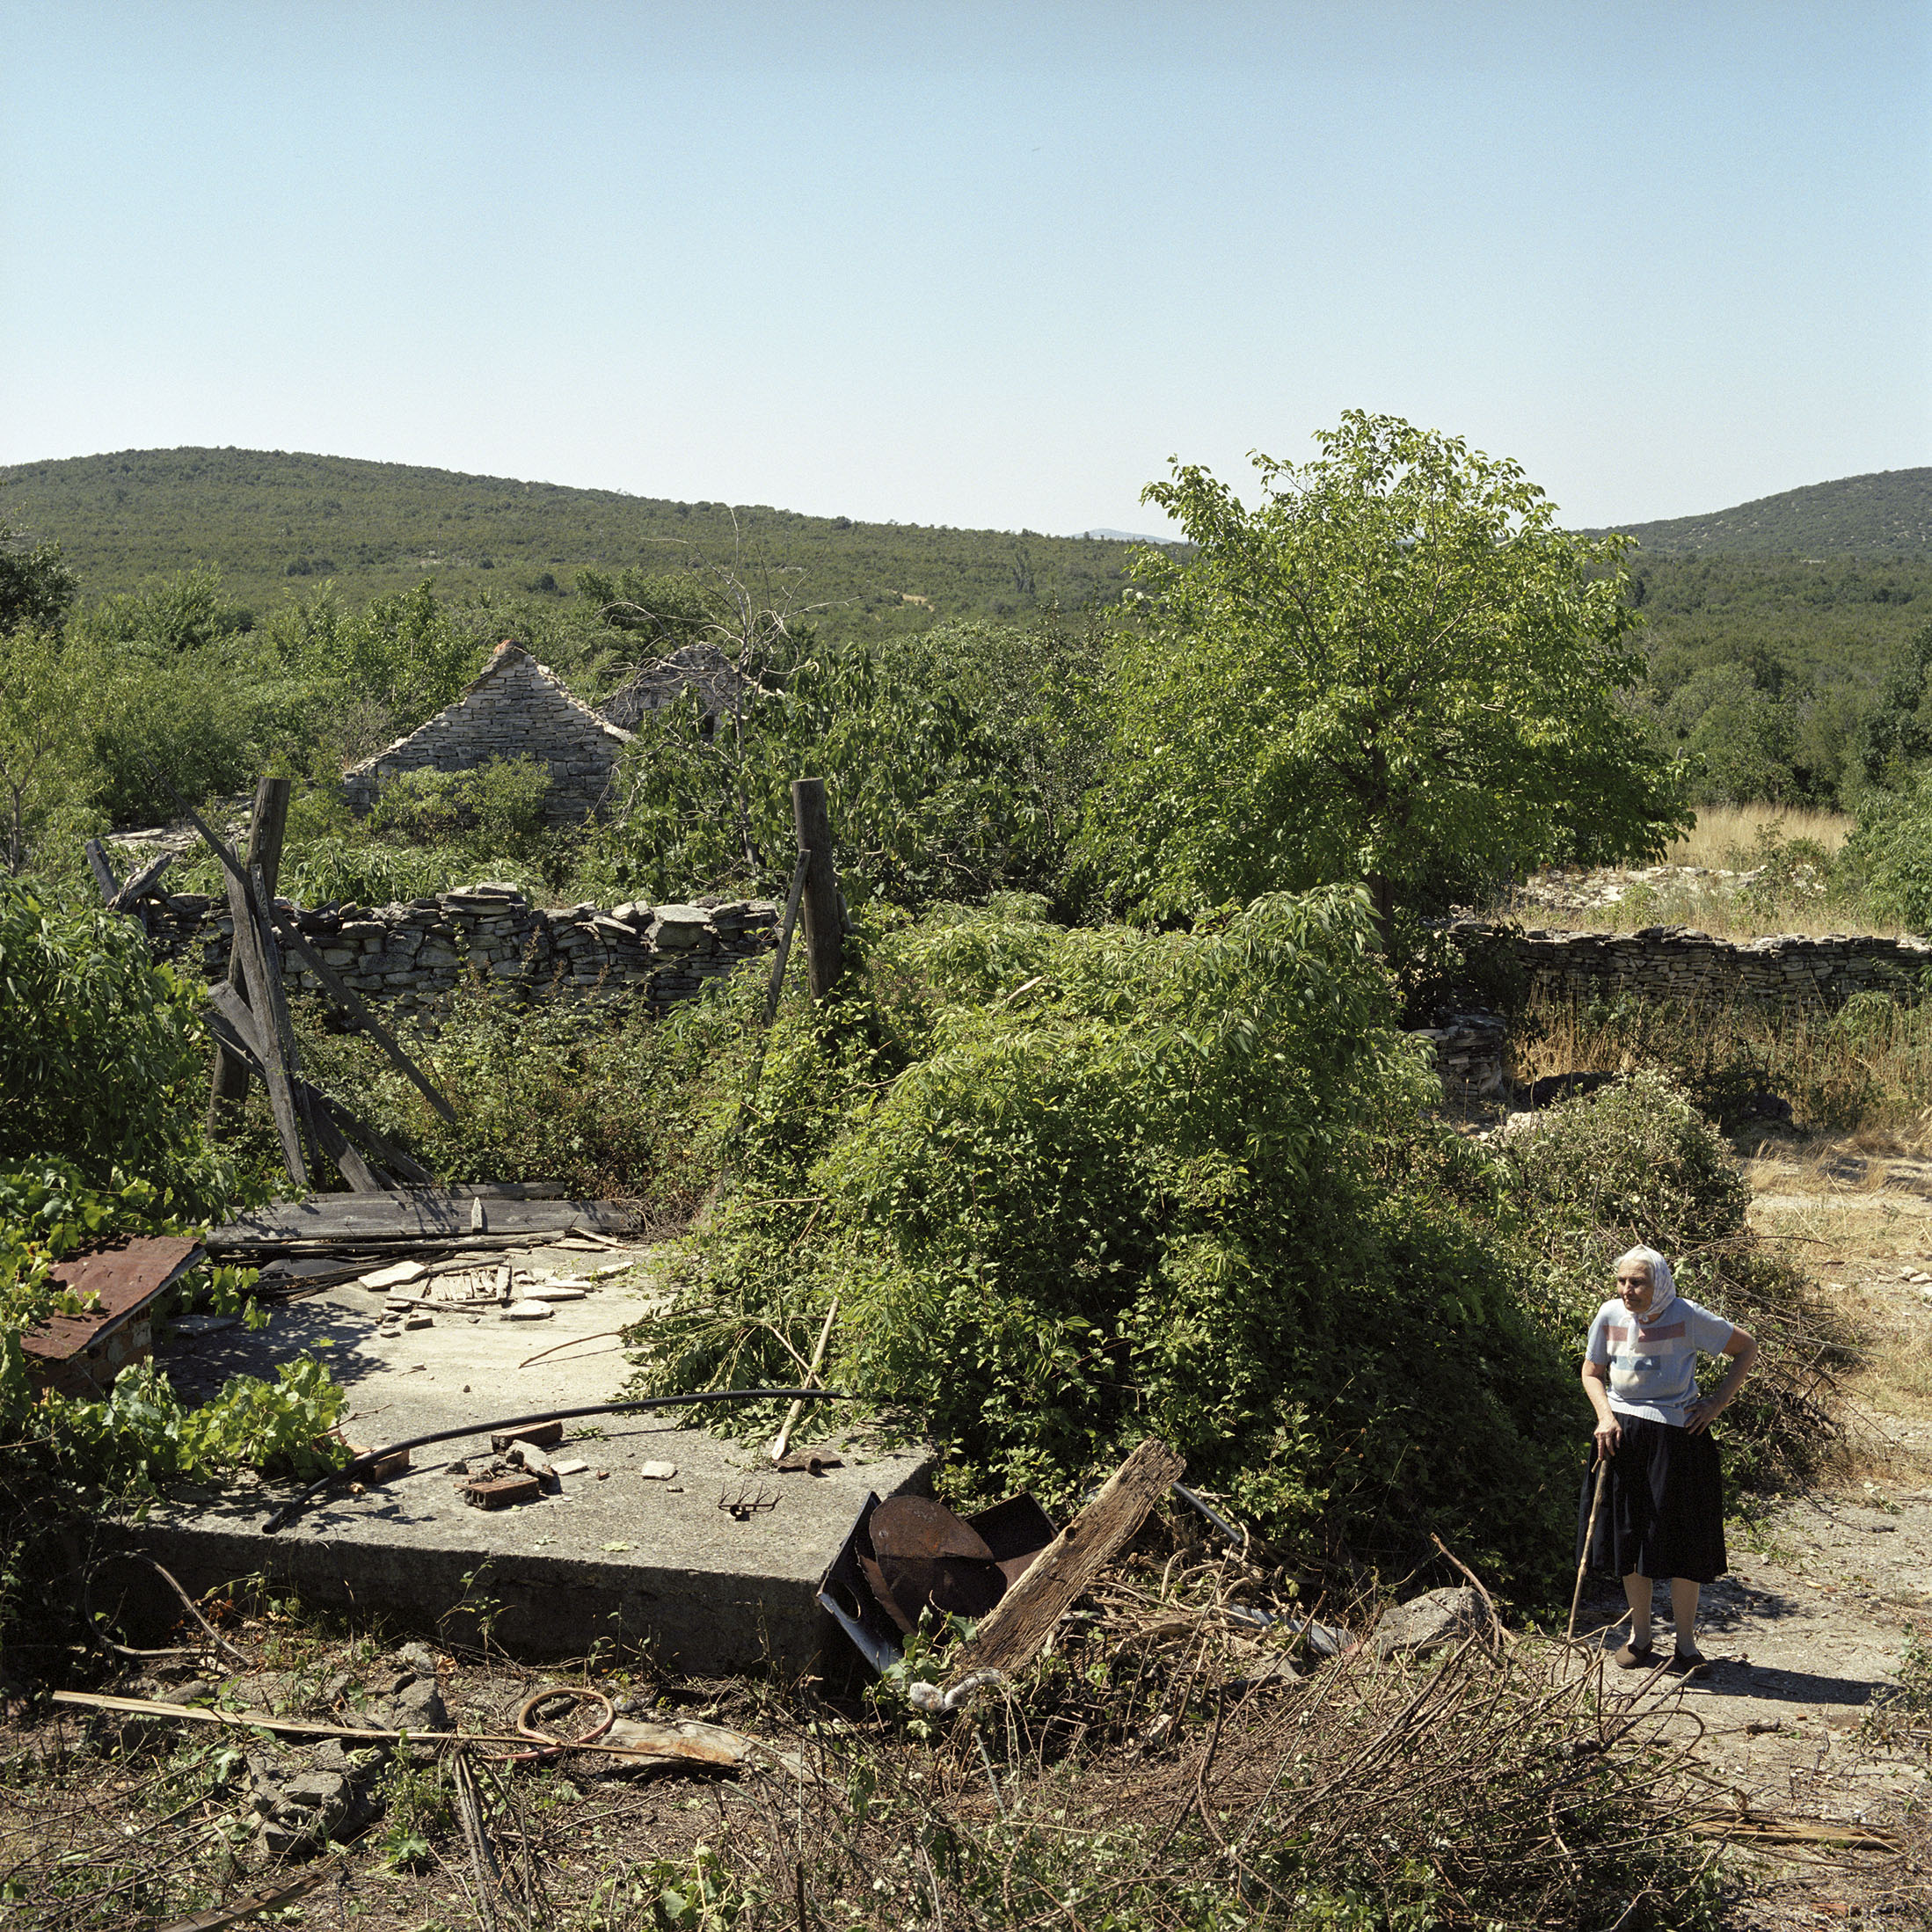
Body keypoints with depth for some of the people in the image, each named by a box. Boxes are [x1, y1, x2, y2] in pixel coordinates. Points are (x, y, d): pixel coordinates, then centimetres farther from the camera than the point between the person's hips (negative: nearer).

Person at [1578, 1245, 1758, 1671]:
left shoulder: (1686, 1317, -11)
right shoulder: (1610, 1315, -2)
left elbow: (1747, 1349, 0)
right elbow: (1591, 1372, 11)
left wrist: (1719, 1402, -7)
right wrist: (1605, 1416, -6)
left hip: (1678, 1436, -3)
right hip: (1622, 1434, 3)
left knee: (1681, 1539, 0)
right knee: (1629, 1536, 9)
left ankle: (1686, 1643, 13)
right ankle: (1639, 1635, 24)